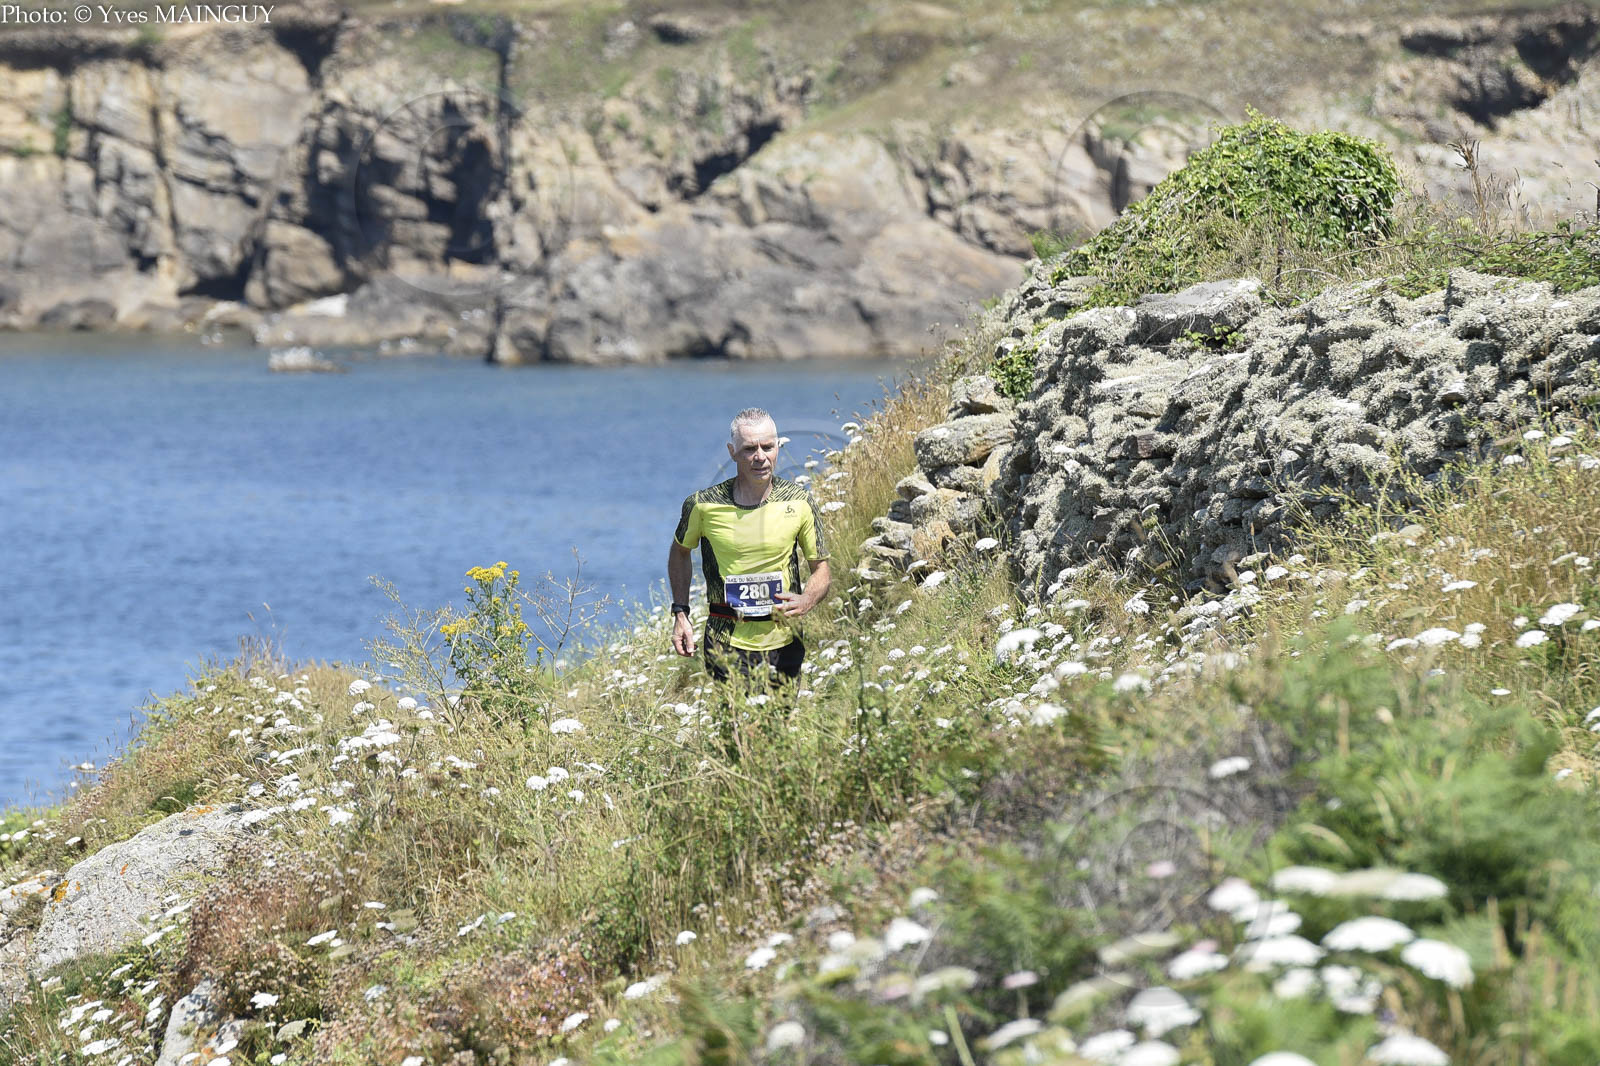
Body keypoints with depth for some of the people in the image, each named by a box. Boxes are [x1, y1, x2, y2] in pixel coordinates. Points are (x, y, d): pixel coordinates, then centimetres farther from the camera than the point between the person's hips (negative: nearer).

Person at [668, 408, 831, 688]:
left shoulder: (799, 502, -3)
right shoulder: (703, 505, -5)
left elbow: (821, 570, 6)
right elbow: (680, 551, 15)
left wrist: (805, 601, -16)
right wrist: (680, 614, 7)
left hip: (784, 642, 2)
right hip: (727, 644, -2)